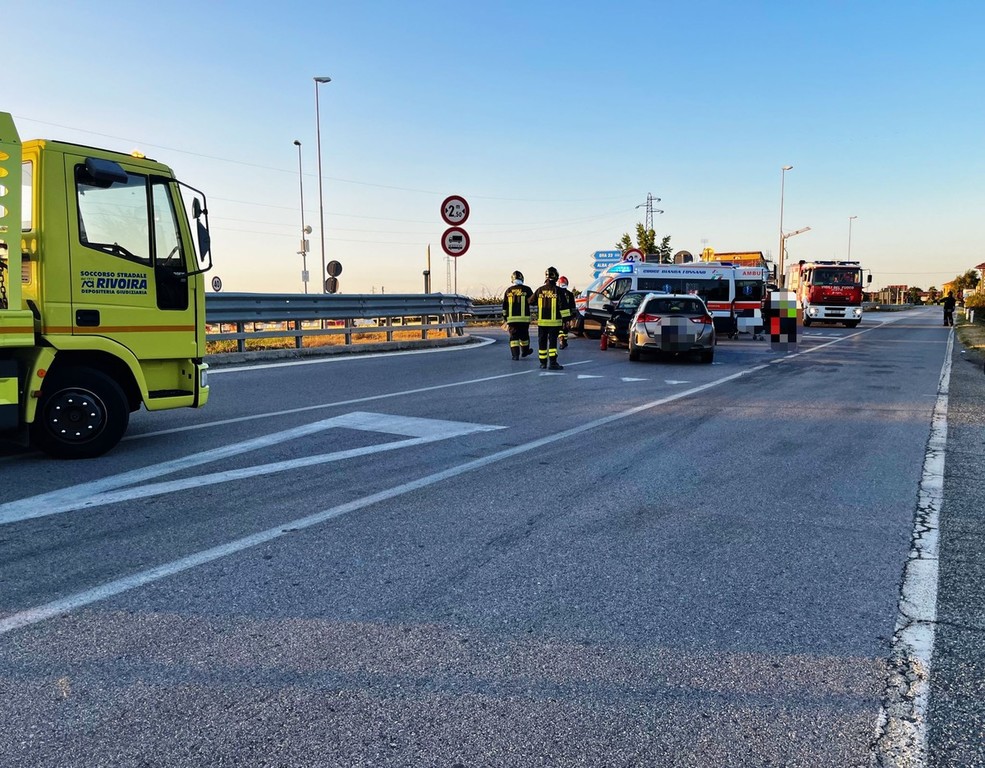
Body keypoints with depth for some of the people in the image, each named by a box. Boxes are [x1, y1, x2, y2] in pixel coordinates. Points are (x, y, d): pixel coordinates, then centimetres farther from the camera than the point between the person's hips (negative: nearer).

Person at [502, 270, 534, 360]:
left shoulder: (508, 290, 5)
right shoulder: (526, 289, -3)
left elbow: (504, 305, 9)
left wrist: (505, 318, 17)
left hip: (511, 318, 1)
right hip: (524, 317, -1)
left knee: (513, 336, 4)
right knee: (524, 335, 14)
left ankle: (515, 354, -3)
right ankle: (525, 351, 30)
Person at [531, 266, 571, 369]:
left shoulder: (540, 290, 1)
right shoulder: (558, 290, -9)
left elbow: (531, 301, 14)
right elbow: (563, 306, -11)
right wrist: (565, 318, -5)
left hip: (541, 321, 3)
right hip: (554, 321, -3)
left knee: (542, 342, 10)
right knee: (553, 341, -2)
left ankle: (543, 362, 15)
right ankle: (553, 363, -9)